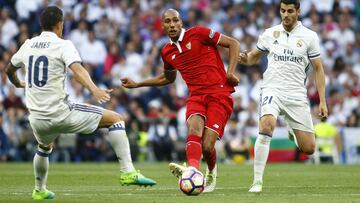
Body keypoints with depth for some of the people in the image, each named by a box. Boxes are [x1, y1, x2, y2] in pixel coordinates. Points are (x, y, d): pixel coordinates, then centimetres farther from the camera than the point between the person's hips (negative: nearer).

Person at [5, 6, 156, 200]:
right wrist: (93, 89, -41)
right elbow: (77, 69, -26)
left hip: (36, 117, 6)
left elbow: (9, 70, 27)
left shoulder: (28, 45, 10)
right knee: (116, 119, 2)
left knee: (45, 147, 39)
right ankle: (128, 172, -9)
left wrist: (18, 83, 48)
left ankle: (39, 191, 45)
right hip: (60, 112, -6)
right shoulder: (63, 45, -6)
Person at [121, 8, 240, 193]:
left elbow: (233, 44, 1)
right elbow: (168, 77, 34)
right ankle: (193, 169, -52)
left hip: (219, 94, -4)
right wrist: (137, 84, 29)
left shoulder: (198, 33, -3)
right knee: (194, 128, -29)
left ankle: (211, 172, 19)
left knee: (207, 146, -14)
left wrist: (230, 72, -10)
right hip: (196, 96, 4)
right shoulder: (167, 52, 14)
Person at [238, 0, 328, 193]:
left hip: (297, 95, 1)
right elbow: (254, 56, 19)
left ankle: (294, 133, 39)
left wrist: (322, 101, 1)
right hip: (273, 89, -1)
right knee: (266, 125, -32)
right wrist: (245, 58, -6)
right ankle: (257, 181, -28)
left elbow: (318, 69, 6)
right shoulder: (269, 33, 5)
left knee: (309, 148, 1)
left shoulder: (309, 36, 2)